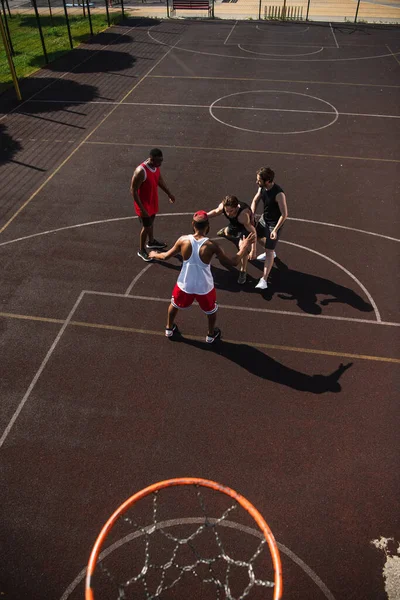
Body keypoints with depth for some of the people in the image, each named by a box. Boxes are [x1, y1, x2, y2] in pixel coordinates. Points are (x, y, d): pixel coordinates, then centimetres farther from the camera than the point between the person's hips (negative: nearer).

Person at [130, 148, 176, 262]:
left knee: (151, 222, 26)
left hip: (153, 201, 8)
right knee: (146, 226, 6)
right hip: (144, 203, -8)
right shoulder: (141, 171, -32)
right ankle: (141, 250, 27)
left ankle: (151, 242, 50)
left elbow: (160, 180, 13)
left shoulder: (156, 166, -7)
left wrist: (169, 193, 20)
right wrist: (142, 208, -27)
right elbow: (133, 191, -27)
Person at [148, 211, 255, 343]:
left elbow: (166, 256, -2)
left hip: (185, 284, 2)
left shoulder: (183, 240, -16)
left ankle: (169, 329, 51)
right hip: (204, 286, -2)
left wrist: (154, 254, 20)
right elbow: (232, 263, -17)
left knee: (174, 304, 33)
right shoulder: (211, 245, -23)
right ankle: (211, 334, 47)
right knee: (211, 310, 29)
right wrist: (244, 248, -2)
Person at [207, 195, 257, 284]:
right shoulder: (222, 206, -37)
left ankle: (243, 272, 4)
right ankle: (225, 232, 76)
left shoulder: (243, 214, -51)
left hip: (246, 225, -5)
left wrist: (253, 250, -51)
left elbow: (252, 232, -47)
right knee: (227, 233, 34)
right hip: (234, 224, 5)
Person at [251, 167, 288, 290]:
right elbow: (255, 201, 5)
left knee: (269, 251, -10)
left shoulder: (278, 194, -33)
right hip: (264, 218, 8)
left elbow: (284, 214, -27)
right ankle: (271, 251, 56)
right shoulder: (262, 187, -11)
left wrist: (275, 230, -28)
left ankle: (264, 280, -10)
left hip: (274, 224, -8)